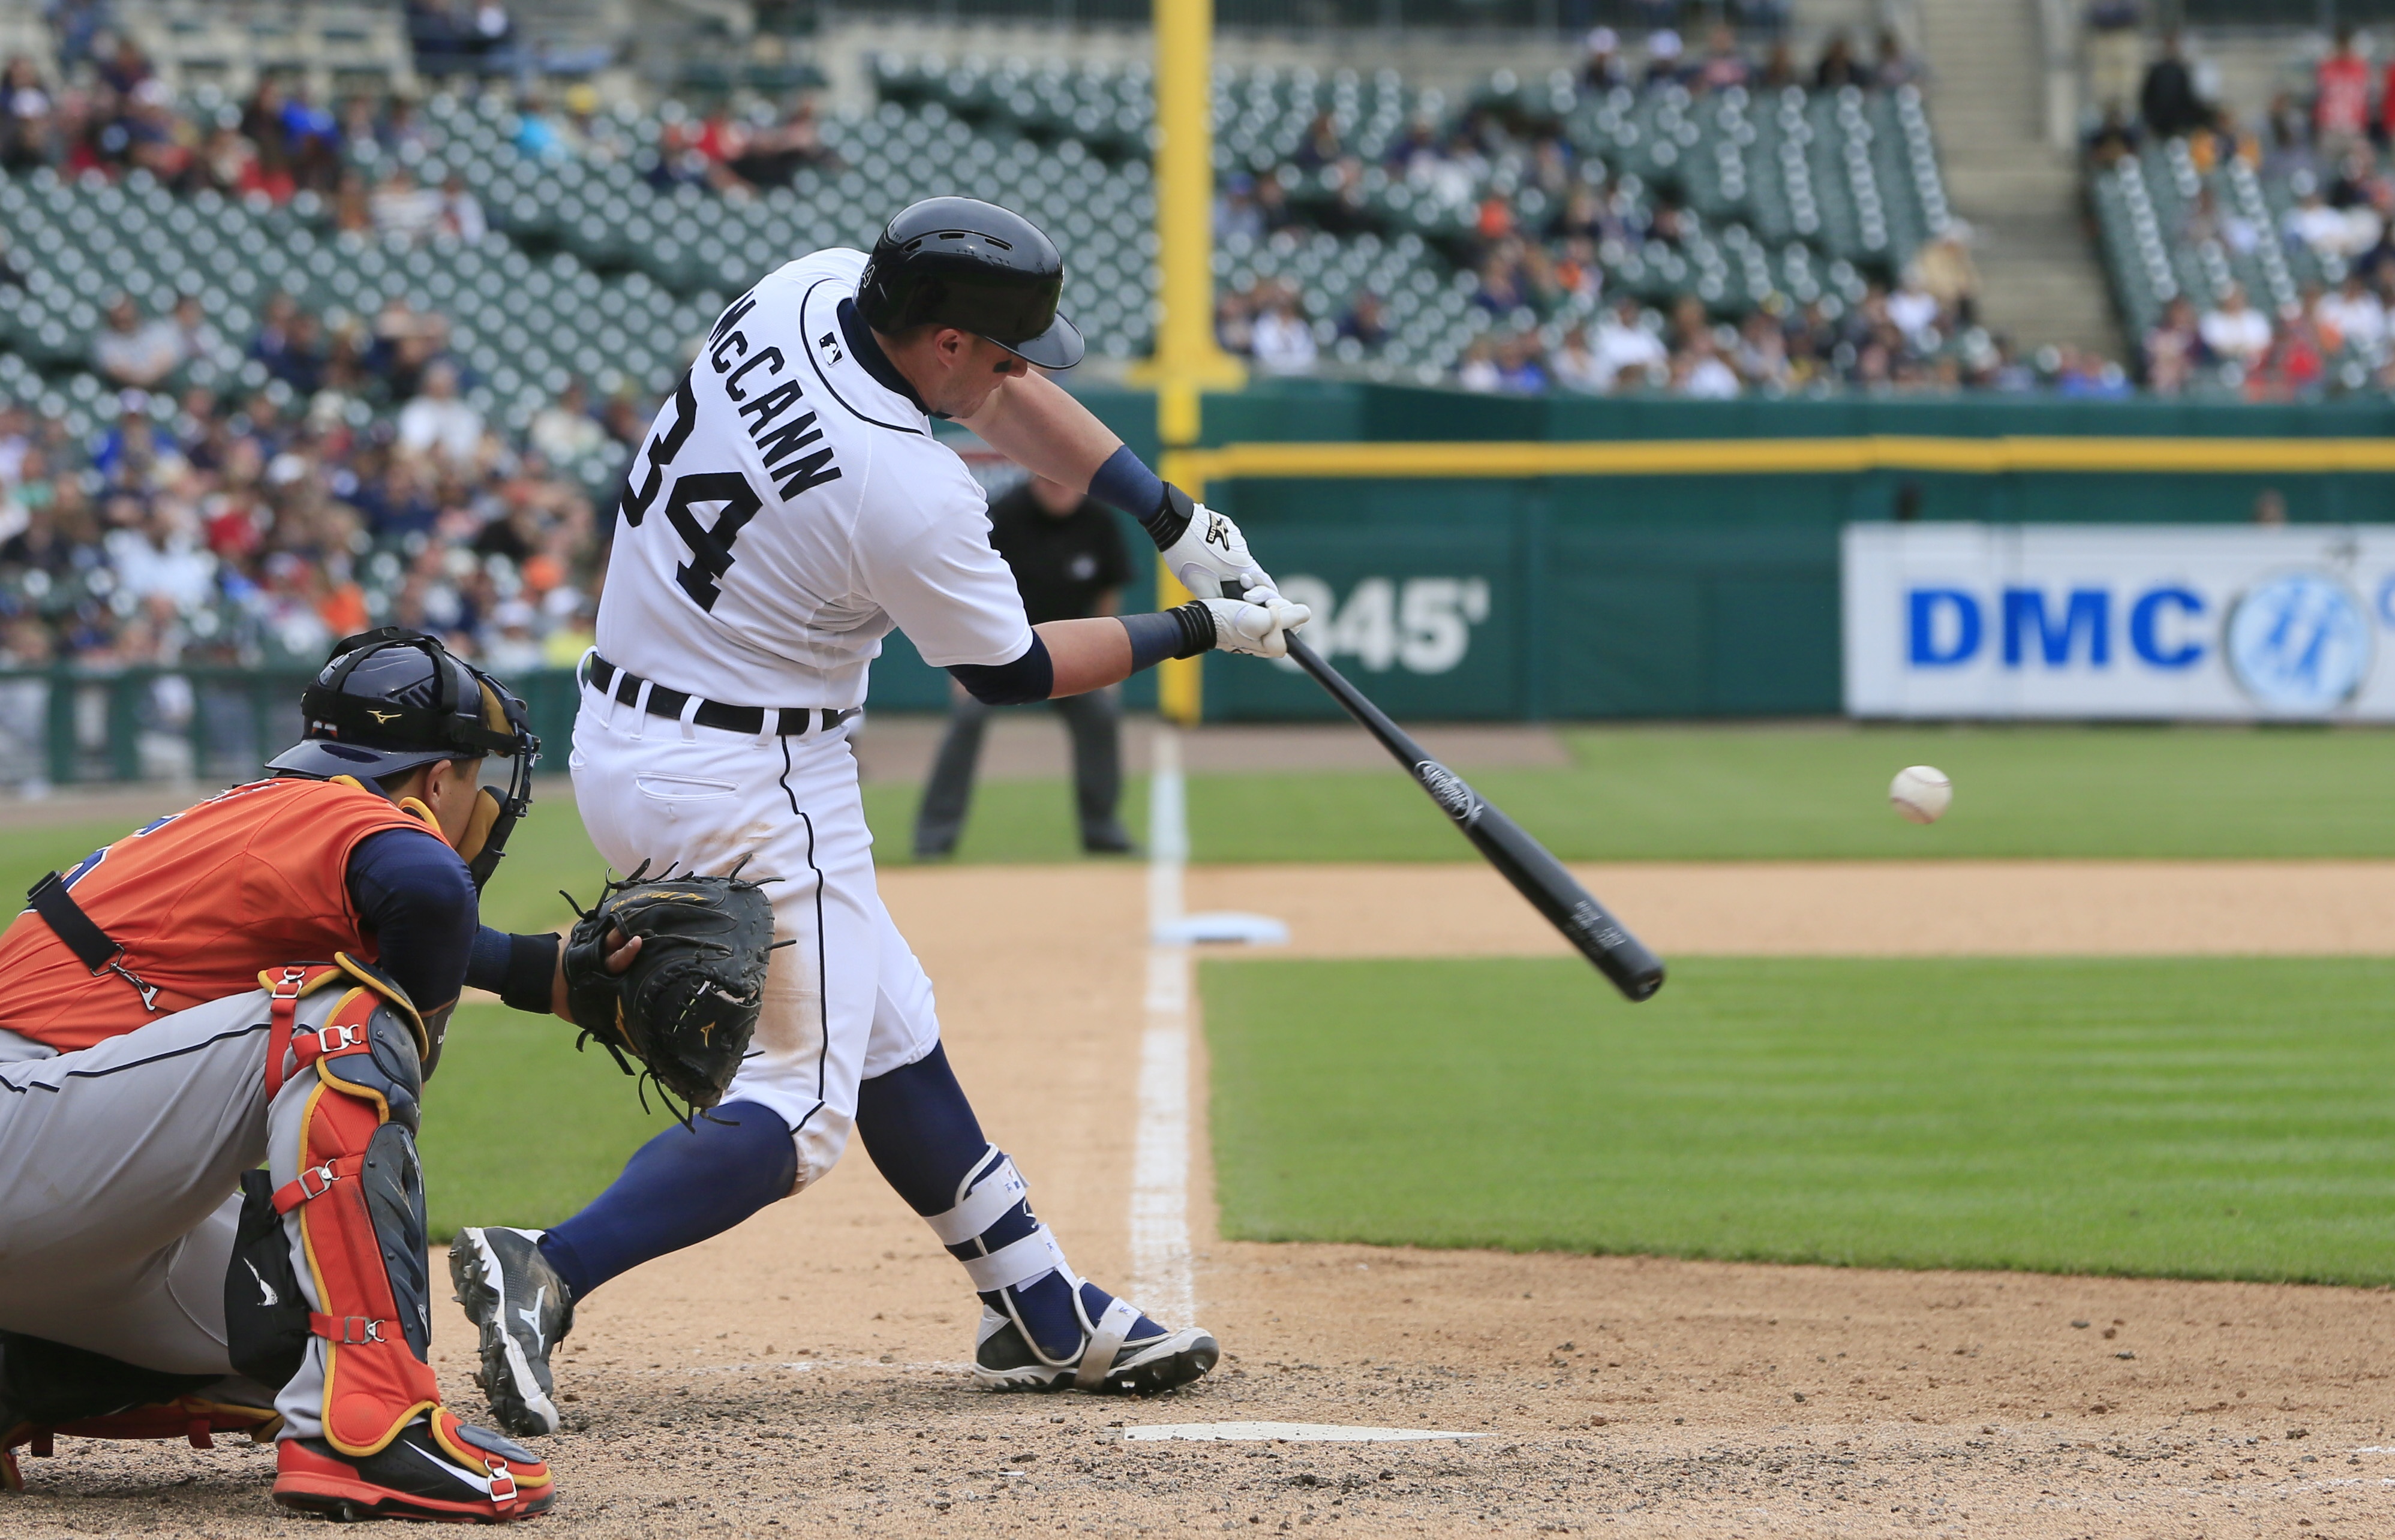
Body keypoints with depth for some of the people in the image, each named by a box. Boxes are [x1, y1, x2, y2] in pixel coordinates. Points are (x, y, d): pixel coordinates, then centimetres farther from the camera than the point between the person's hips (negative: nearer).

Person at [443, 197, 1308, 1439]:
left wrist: (1177, 521, 8)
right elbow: (1009, 672, -7)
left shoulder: (809, 291, -5)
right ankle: (548, 1271, -23)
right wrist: (1197, 631, 5)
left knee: (890, 1031, 18)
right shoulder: (912, 500, -26)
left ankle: (1045, 1315, 28)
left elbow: (1004, 393, 11)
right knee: (798, 1111, -5)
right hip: (747, 788, -10)